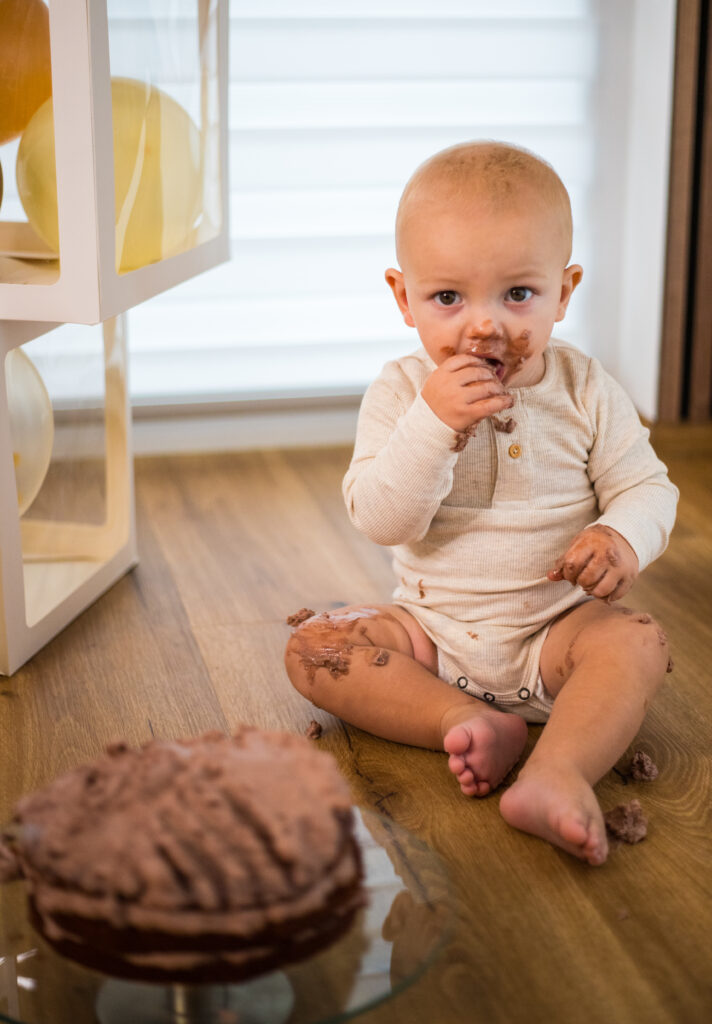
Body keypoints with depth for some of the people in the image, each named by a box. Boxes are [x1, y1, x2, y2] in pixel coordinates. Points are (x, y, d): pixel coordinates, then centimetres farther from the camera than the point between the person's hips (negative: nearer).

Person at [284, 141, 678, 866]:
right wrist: (434, 424, -31)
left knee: (637, 641, -28)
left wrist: (623, 536, -25)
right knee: (314, 646, -18)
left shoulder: (585, 392, -6)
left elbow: (647, 488, -1)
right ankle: (471, 723, -29)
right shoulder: (400, 392, -8)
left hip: (555, 629, 0)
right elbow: (381, 520, -17)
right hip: (433, 630, 1)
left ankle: (558, 773, -46)